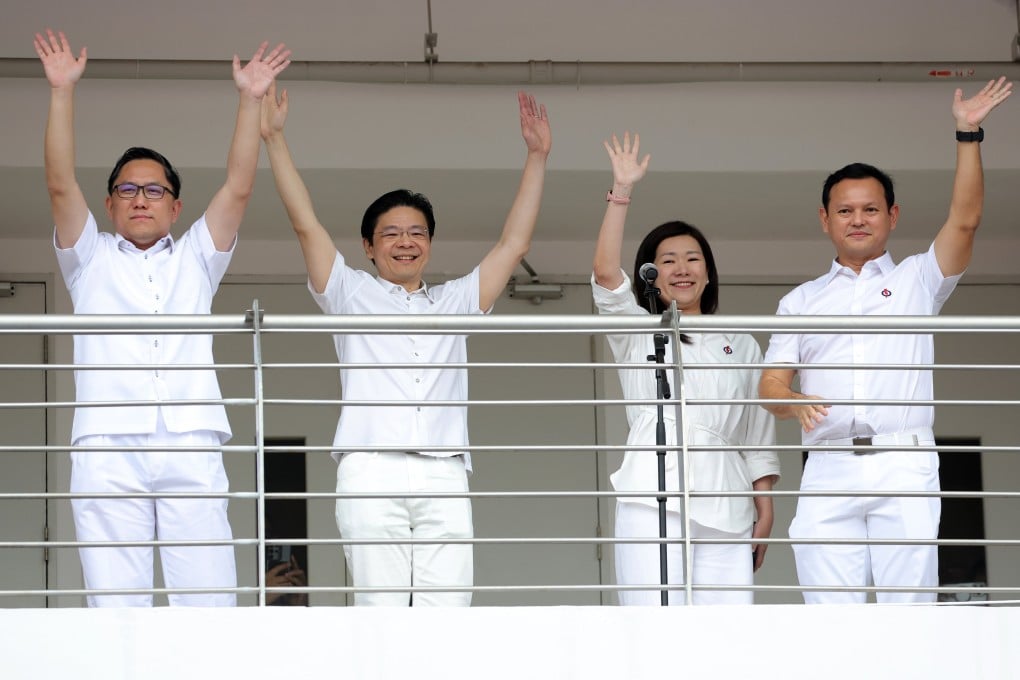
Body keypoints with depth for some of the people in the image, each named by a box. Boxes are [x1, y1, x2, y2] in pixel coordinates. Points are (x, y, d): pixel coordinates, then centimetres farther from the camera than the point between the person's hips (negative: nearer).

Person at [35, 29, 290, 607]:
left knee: (210, 602, -9)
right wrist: (62, 91, 0)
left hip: (191, 445, 1)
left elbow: (239, 189, 13)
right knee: (115, 608, -9)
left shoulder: (196, 260, 24)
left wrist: (250, 101, 4)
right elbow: (61, 185, 9)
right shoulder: (91, 260, 22)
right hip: (108, 448, -1)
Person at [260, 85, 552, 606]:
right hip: (371, 470, -2)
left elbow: (514, 244, 23)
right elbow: (306, 224, 13)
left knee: (448, 611, -10)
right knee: (381, 610, -11)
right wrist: (273, 138, 6)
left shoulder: (456, 301, 26)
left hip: (443, 475, 2)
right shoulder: (352, 295, 19)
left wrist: (537, 156, 19)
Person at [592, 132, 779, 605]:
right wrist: (621, 192, -8)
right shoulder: (636, 333, 15)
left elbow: (758, 435, 19)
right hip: (653, 500, -2)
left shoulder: (741, 345, 22)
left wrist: (765, 512, 10)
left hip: (725, 507, 3)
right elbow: (605, 273, -3)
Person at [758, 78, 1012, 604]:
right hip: (829, 469, 2)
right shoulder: (801, 300, 22)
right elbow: (771, 382, 13)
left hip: (903, 466, -1)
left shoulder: (917, 280, 18)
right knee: (831, 608, -7)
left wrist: (967, 135, -3)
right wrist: (794, 402, -11)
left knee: (909, 606, -9)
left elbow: (964, 221, 3)